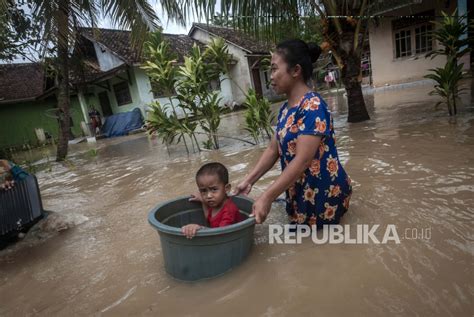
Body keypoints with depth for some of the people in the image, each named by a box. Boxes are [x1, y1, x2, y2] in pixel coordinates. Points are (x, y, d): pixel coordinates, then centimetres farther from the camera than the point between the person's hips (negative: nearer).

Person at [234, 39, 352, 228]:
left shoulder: (312, 106, -24)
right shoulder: (285, 109, 4)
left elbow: (302, 161, -30)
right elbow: (273, 150, 6)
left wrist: (267, 197, -32)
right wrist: (249, 181, -1)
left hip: (323, 194, -8)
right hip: (299, 193, 8)